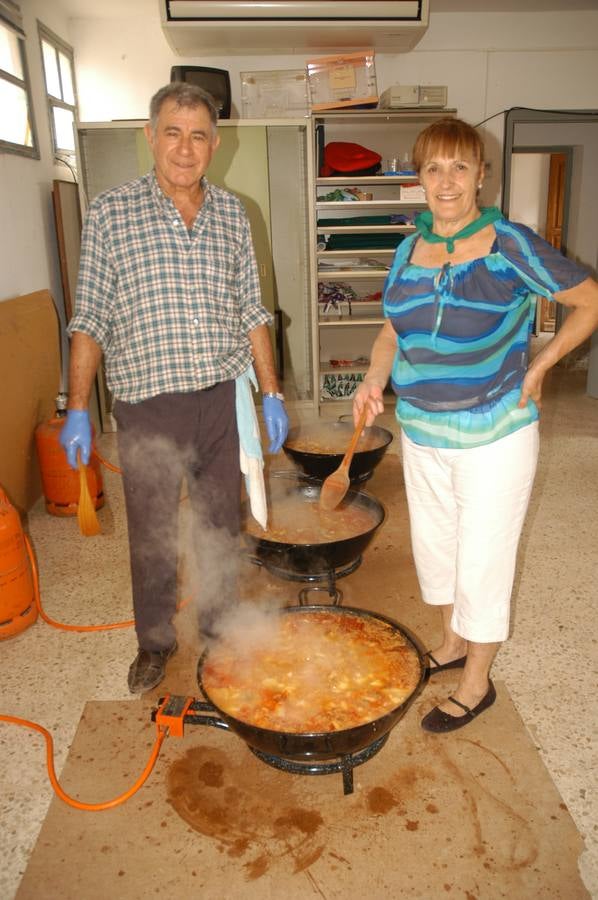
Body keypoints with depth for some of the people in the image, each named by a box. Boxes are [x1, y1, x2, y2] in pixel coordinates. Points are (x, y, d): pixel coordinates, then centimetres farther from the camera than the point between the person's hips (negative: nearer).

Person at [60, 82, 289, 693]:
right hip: (146, 405, -2)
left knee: (220, 525, 15)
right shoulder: (111, 212, -4)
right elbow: (90, 318, -3)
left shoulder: (231, 214, 5)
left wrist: (271, 393, 5)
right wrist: (77, 409, -6)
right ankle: (155, 642, 34)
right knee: (152, 534, 12)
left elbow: (251, 311, 9)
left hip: (221, 400, 3)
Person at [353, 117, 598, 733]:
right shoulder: (409, 250, 4)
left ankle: (477, 683, 27)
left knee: (482, 560, 5)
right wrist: (375, 378, -6)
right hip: (421, 431, 6)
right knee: (432, 544, 19)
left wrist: (537, 368, -10)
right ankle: (452, 643, 44)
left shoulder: (510, 245, -12)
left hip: (493, 435, -6)